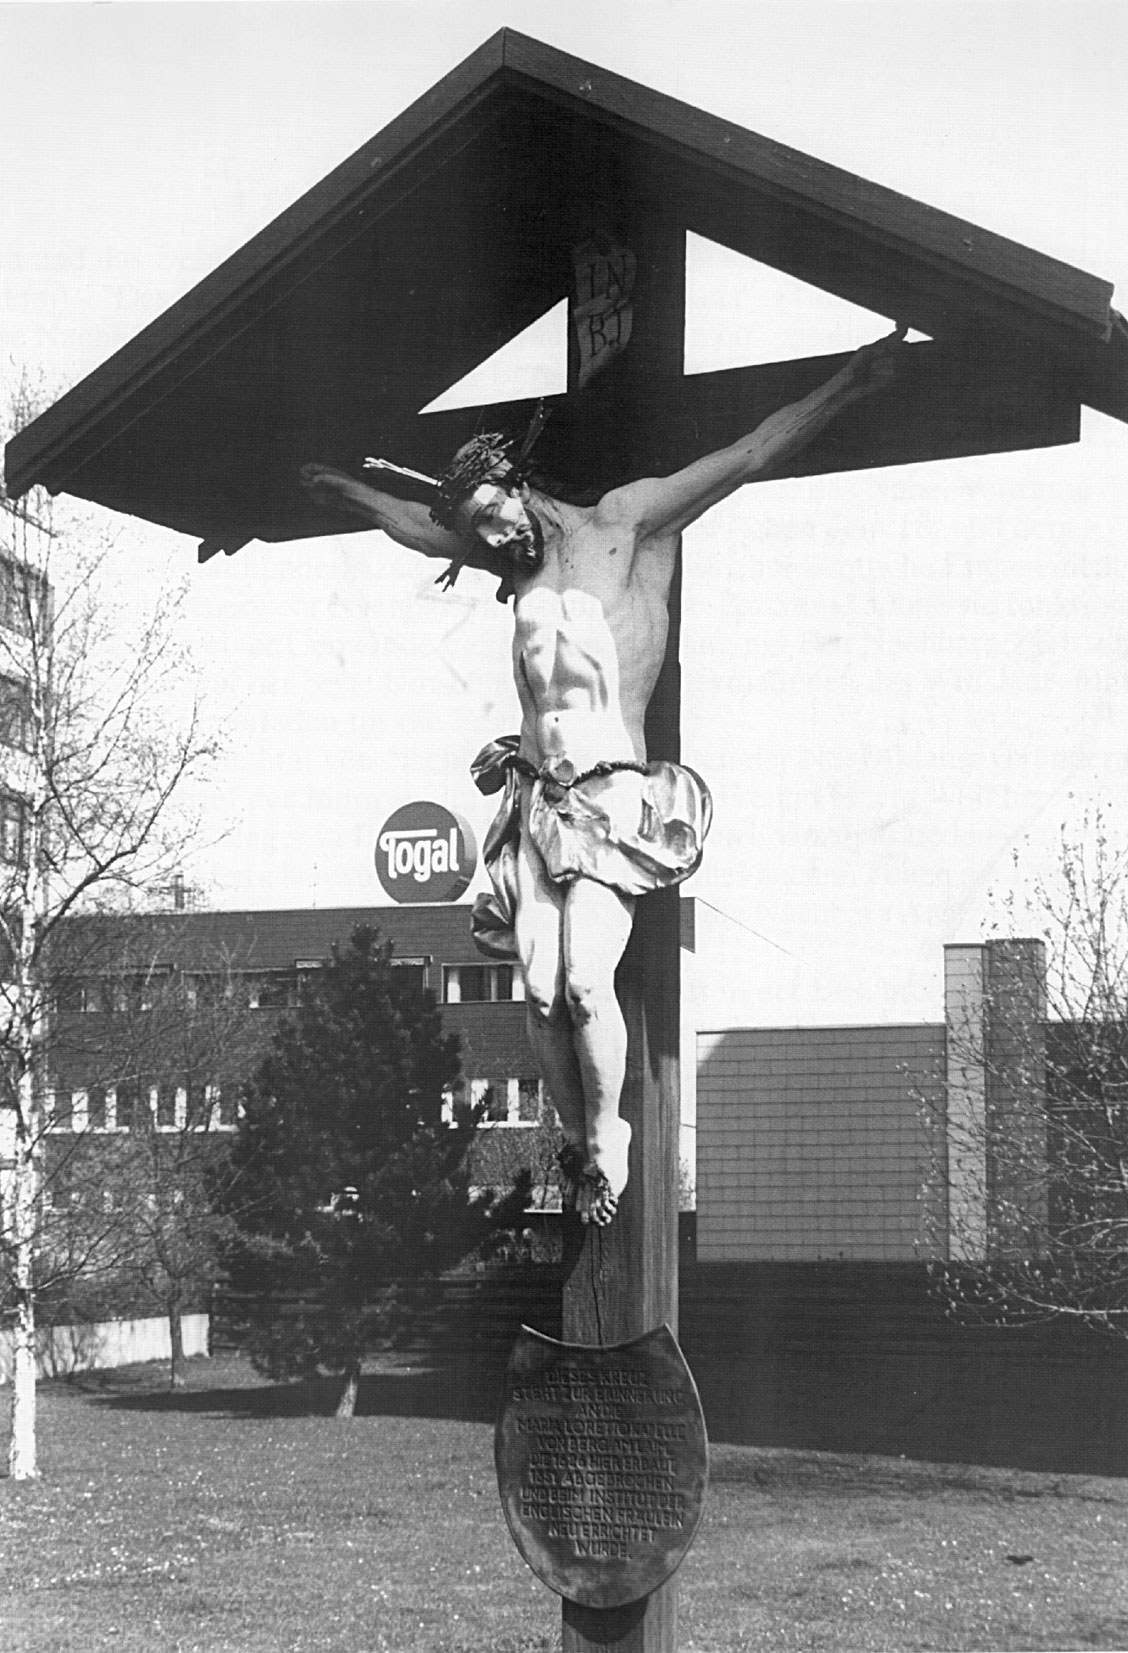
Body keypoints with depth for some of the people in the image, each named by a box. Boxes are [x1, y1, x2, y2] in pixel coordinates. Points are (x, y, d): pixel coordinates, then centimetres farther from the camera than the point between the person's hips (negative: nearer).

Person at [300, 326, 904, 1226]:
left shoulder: (625, 521, 3)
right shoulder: (521, 563, 18)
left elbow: (753, 454, -1)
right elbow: (406, 518, 32)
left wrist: (852, 380, -6)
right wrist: (323, 479, 40)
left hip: (612, 798, -5)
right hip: (536, 803, 5)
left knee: (587, 982, -19)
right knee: (542, 993, -6)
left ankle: (607, 1142, 0)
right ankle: (579, 1143, 12)